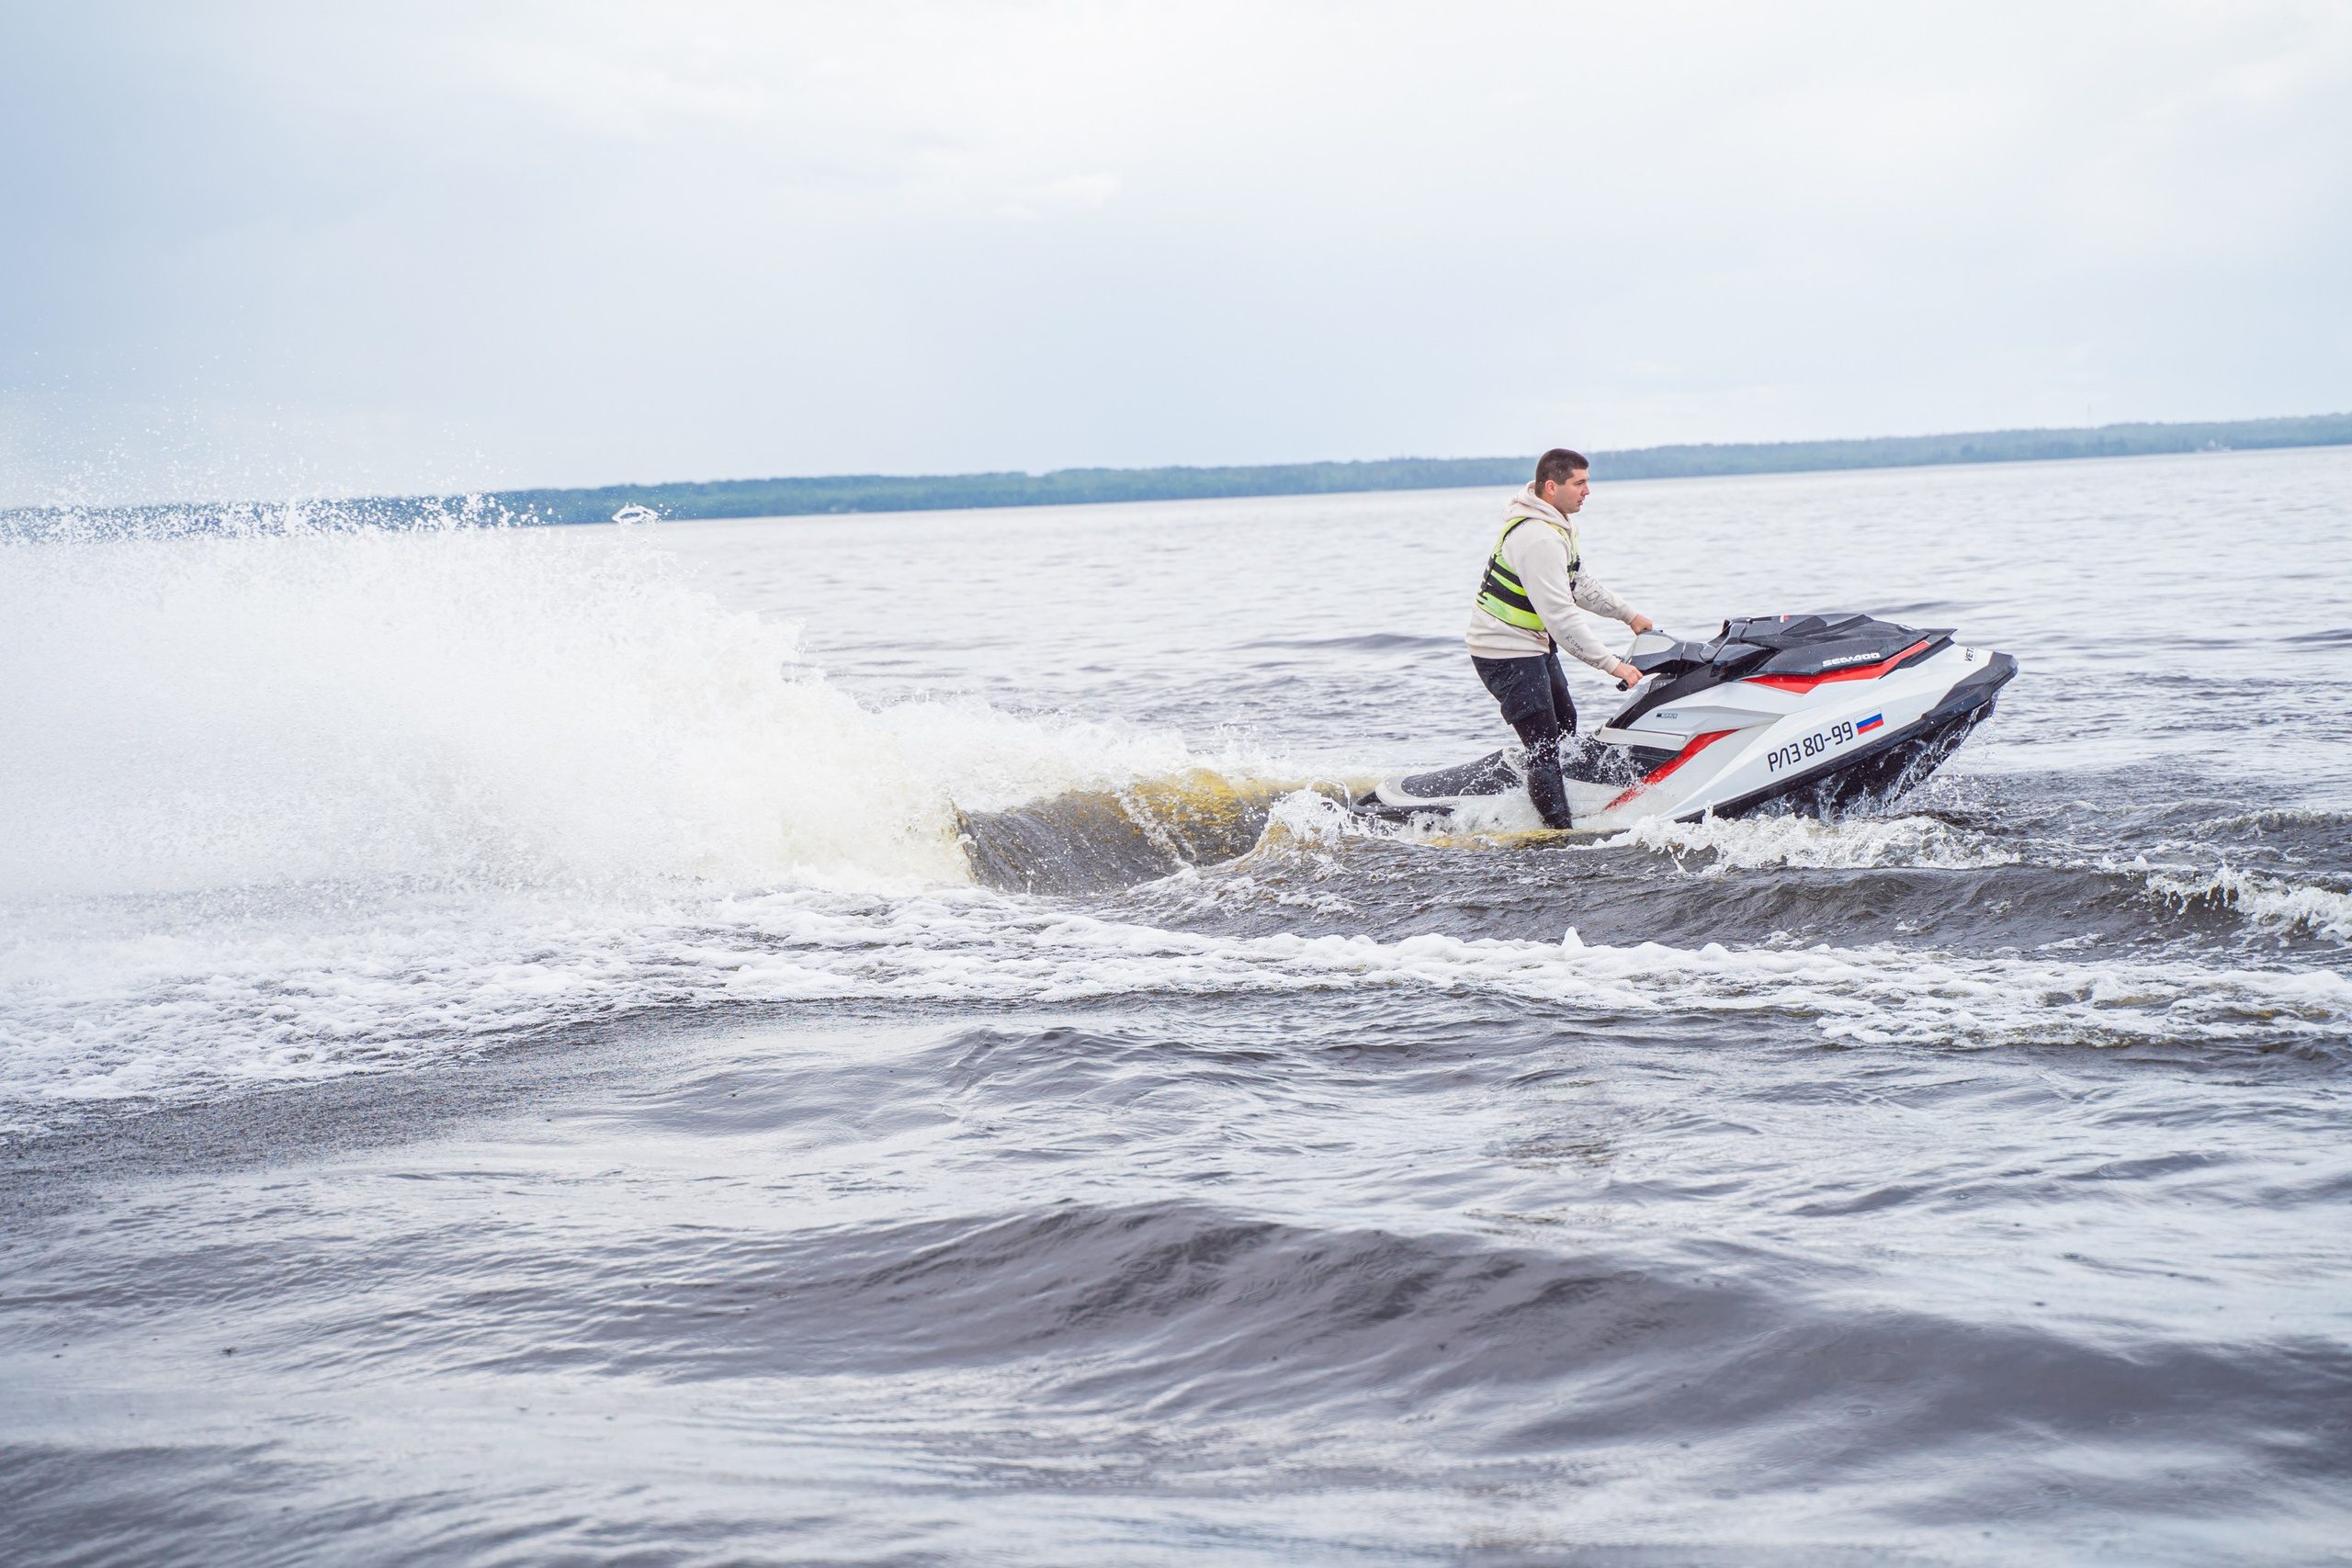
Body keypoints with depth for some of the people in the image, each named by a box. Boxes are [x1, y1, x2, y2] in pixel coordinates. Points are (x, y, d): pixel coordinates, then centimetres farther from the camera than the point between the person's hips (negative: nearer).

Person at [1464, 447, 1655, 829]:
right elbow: (1560, 616, -30)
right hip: (1507, 654, -11)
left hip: (1535, 646, 11)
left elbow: (1580, 584, 21)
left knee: (1564, 724, 22)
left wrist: (1628, 614, 18)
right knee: (1544, 748, -14)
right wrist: (1613, 665, -29)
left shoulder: (1560, 525, 7)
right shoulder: (1538, 539, -27)